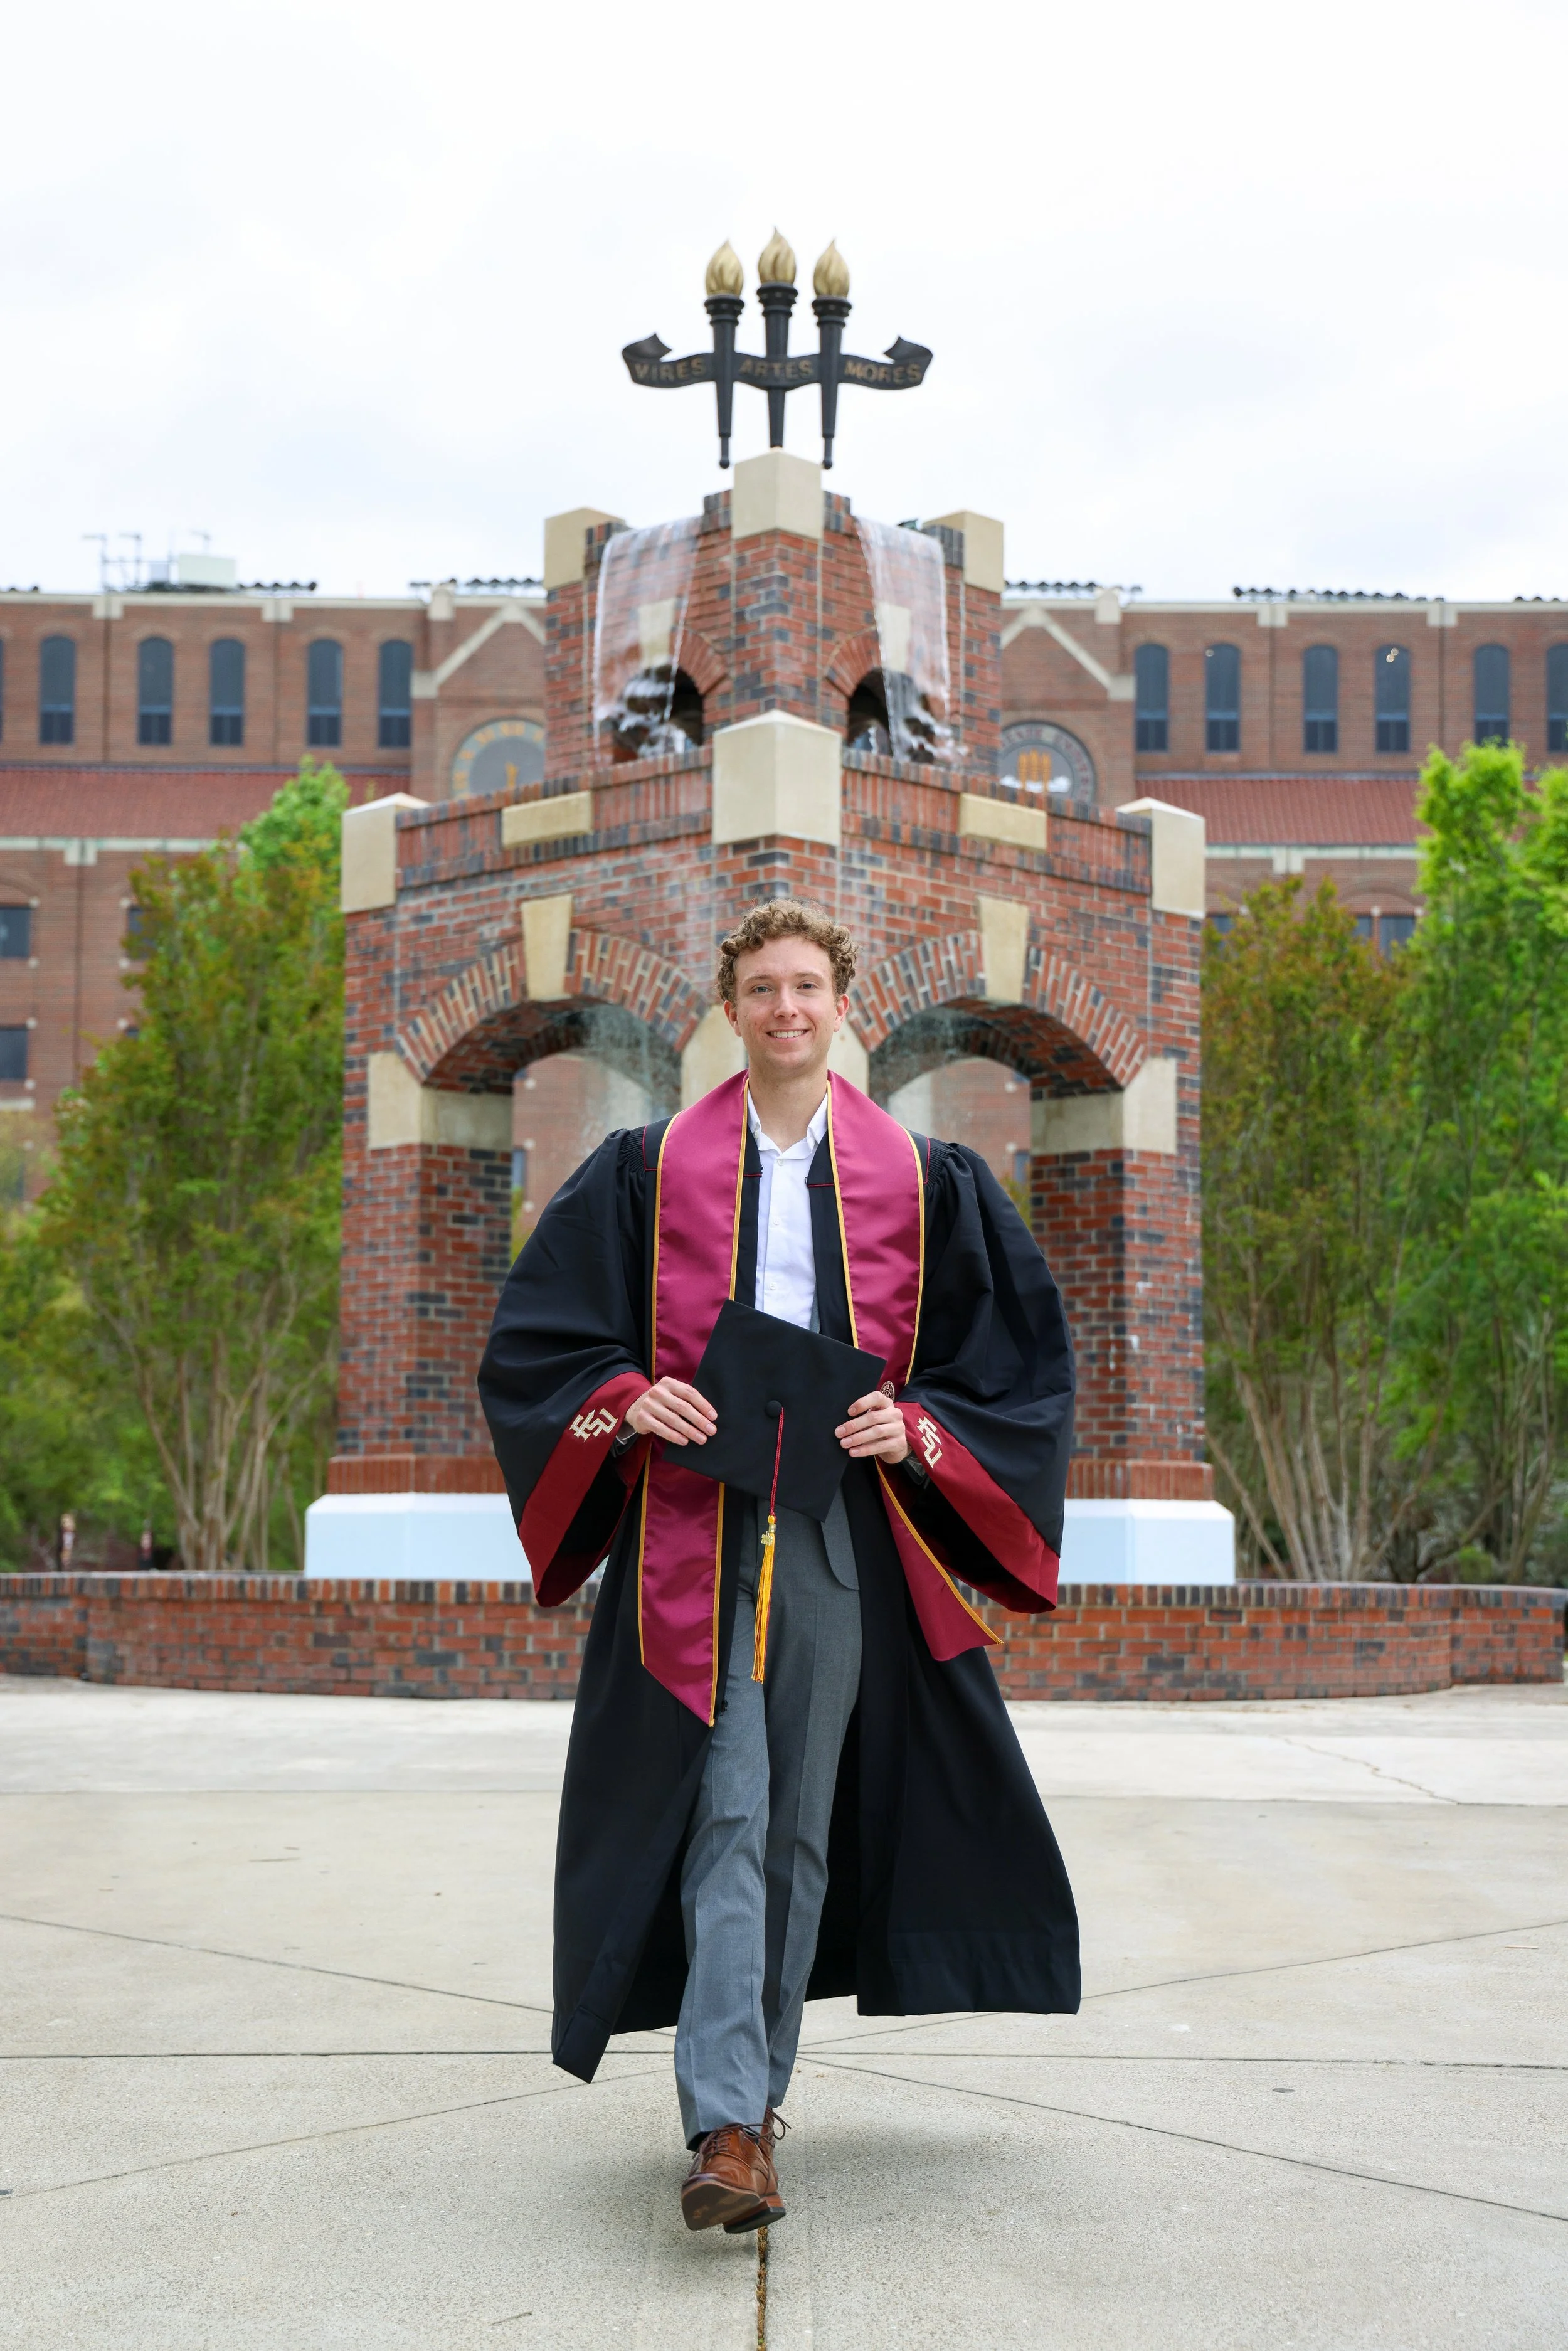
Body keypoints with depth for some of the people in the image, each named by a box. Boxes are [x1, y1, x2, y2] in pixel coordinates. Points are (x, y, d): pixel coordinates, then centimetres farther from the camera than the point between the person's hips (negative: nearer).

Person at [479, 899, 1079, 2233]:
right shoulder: (650, 1169, 7)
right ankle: (727, 2126, -14)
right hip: (695, 1534, -1)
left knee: (801, 1823, 7)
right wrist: (629, 1400, -10)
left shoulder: (922, 1177, 9)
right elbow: (540, 1336, 9)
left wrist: (916, 1424, -7)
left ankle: (753, 2091, 21)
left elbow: (1017, 1357, 10)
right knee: (727, 1818, -11)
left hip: (845, 1535, 2)